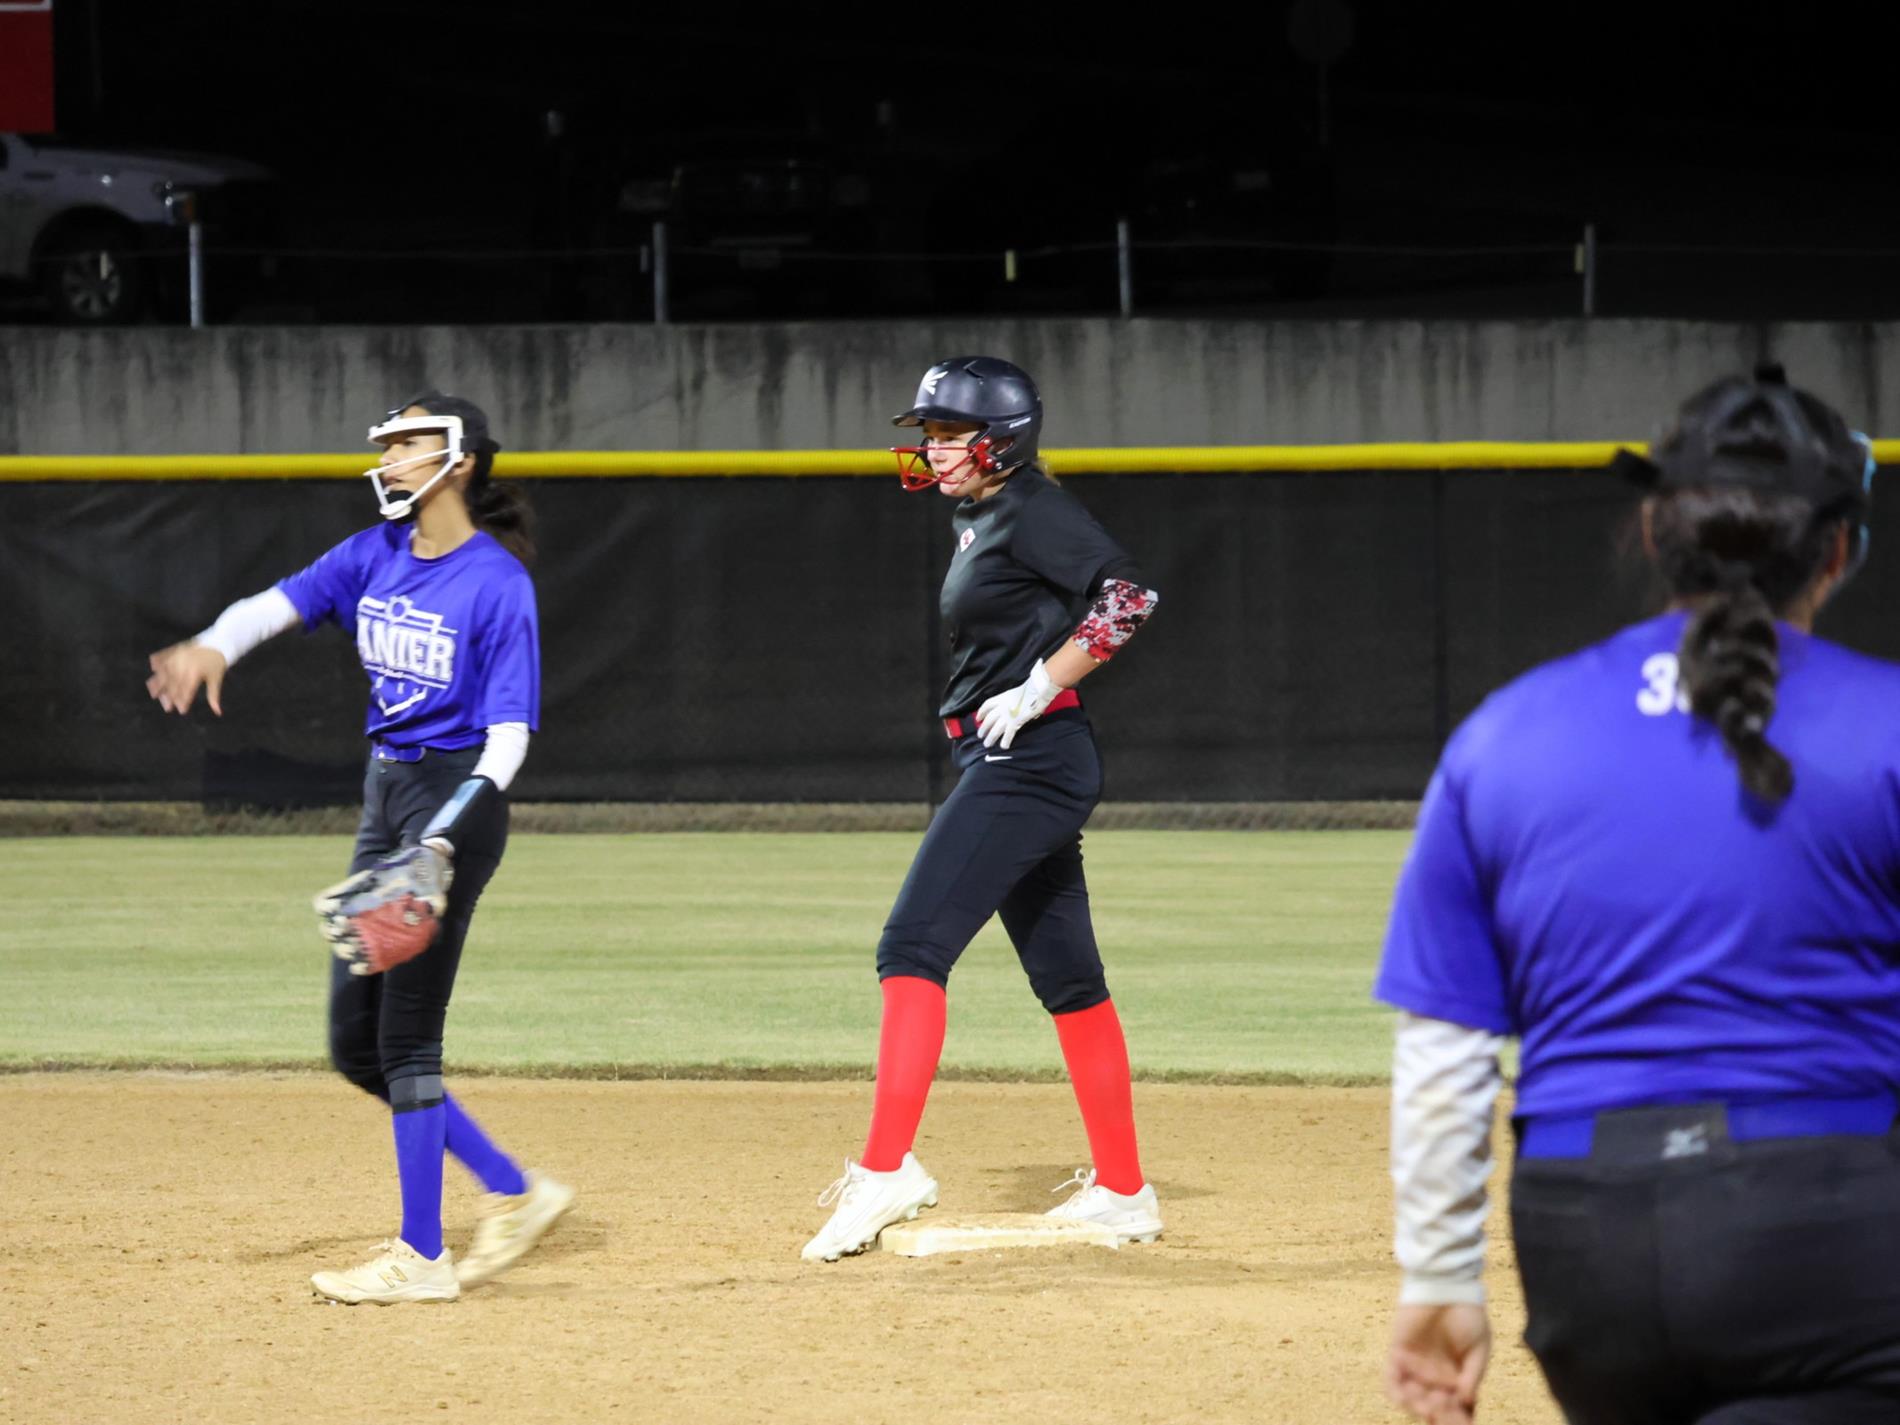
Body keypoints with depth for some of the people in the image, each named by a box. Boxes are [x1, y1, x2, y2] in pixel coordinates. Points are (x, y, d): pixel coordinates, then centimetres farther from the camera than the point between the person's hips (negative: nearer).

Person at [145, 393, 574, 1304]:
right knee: (355, 1045, 9)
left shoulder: (496, 582, -12)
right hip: (385, 793, 8)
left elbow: (508, 733, -15)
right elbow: (282, 602, -4)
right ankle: (514, 1192, 19)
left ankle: (422, 1257, 0)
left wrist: (445, 837, -28)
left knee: (406, 1035, -7)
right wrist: (212, 647, -26)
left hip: (454, 794, -8)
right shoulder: (378, 557, 9)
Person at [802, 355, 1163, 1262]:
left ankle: (886, 1169, -27)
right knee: (1065, 974, 14)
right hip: (1004, 768, 11)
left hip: (1028, 760, -11)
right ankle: (1122, 1192, 20)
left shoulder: (1031, 509, -10)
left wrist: (1037, 689, -20)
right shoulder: (979, 519, 18)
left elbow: (1128, 596, -21)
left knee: (913, 945, -18)